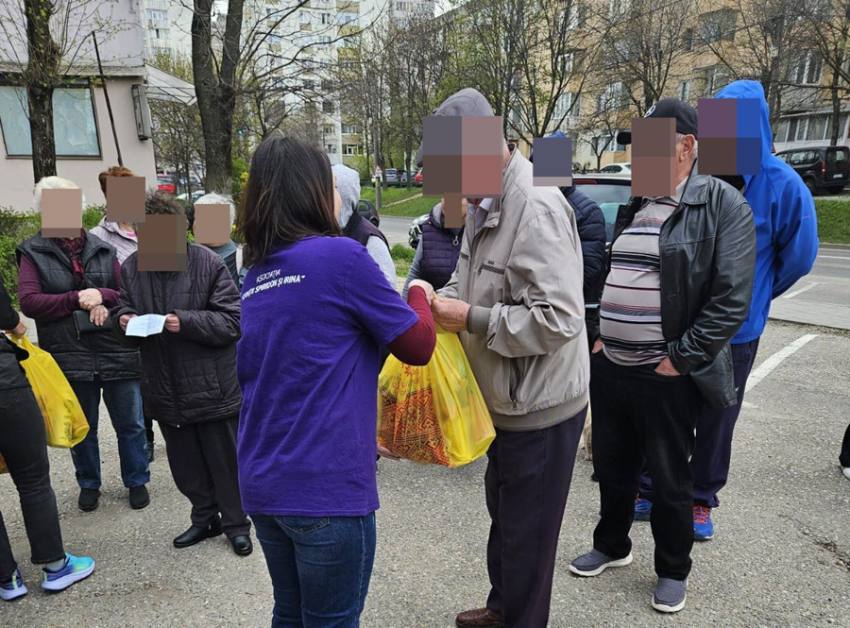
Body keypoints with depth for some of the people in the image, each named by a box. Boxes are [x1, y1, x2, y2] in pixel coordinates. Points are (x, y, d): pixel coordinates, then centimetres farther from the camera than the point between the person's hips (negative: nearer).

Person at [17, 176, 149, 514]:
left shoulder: (103, 249, 6)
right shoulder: (33, 252, 3)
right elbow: (28, 301, -9)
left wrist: (101, 297, -15)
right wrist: (77, 299, -16)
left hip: (117, 353, 1)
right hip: (70, 357, 0)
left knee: (130, 423, 9)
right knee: (81, 428, 15)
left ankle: (136, 481, 28)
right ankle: (89, 484, 36)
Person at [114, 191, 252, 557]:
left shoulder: (208, 263, -14)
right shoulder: (132, 267, 1)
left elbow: (233, 320, -14)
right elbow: (123, 307, 15)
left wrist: (185, 322, -24)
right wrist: (125, 318, -8)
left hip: (212, 387, -5)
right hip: (164, 388, 5)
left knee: (225, 461, 9)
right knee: (185, 465, 18)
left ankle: (236, 523, 29)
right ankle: (205, 518, 39)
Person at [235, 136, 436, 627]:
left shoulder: (257, 275, 8)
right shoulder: (340, 256, -14)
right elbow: (418, 346, -6)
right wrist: (419, 293, 11)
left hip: (262, 484, 7)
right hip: (325, 488, -7)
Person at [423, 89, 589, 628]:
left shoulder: (537, 208, -25)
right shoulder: (486, 204, 6)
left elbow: (557, 318, -31)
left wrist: (471, 319, -25)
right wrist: (441, 299, -3)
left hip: (541, 406, -10)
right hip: (509, 398, 10)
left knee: (527, 533, 11)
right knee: (503, 514, 27)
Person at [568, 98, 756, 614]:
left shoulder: (721, 203, -10)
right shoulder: (635, 207, 11)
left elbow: (732, 299, -16)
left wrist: (678, 359, -16)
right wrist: (601, 338, 9)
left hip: (666, 377, -6)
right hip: (608, 369, 6)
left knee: (670, 480, 12)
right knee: (613, 469, 20)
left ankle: (674, 571, 35)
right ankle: (612, 546, 43)